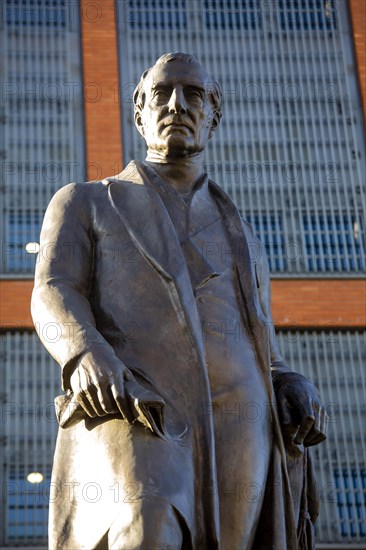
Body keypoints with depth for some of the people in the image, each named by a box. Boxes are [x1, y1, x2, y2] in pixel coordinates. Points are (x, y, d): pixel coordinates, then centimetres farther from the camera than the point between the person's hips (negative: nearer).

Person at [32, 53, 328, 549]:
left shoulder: (243, 244, 33)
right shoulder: (83, 205, 24)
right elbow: (54, 298, 5)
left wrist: (295, 393, 2)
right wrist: (89, 359, -19)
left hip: (233, 432, 4)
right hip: (130, 416, -4)